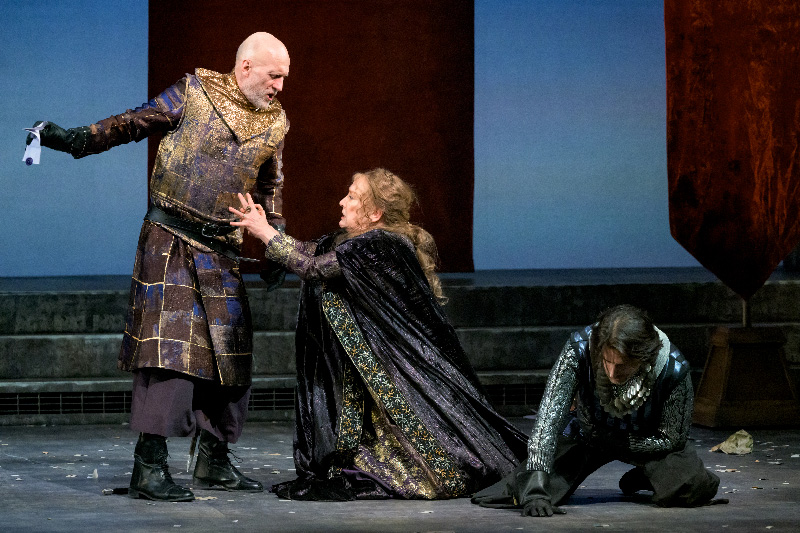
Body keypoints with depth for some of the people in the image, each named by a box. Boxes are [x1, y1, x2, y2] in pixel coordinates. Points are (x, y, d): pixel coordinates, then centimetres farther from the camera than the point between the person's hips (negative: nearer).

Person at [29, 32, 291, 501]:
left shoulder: (274, 124, 10)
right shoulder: (194, 92, -3)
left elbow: (270, 190, 20)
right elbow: (135, 123, -2)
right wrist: (78, 139, -13)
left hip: (221, 251, 6)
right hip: (170, 239, -6)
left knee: (231, 353, 7)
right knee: (168, 346, -13)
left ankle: (213, 462, 20)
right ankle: (149, 468, -12)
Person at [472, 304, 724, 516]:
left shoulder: (674, 370, -35)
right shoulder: (579, 349, -36)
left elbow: (672, 439, -18)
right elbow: (549, 418, -38)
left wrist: (616, 443, -24)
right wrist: (535, 490, -48)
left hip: (648, 443, 0)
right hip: (588, 435, 0)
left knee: (689, 488, -28)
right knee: (524, 491, -17)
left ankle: (644, 478, 8)